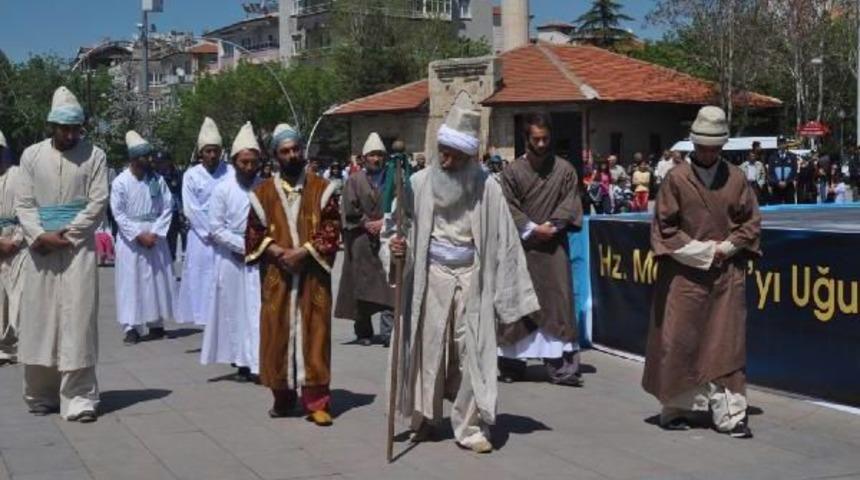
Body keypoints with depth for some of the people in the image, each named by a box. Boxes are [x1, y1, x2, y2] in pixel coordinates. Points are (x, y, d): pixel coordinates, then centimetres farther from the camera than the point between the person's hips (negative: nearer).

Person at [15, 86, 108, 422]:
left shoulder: (94, 156, 2)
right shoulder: (32, 155, 8)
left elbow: (98, 204, -3)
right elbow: (23, 203, 5)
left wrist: (62, 235, -10)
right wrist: (40, 235, -12)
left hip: (79, 248, -2)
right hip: (40, 250, 2)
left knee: (77, 319, -6)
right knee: (39, 318, 5)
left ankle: (79, 398, -5)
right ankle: (41, 395, 16)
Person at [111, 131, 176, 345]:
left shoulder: (158, 180, 0)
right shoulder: (121, 182, -7)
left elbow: (167, 208, 1)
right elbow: (118, 213, -7)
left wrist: (155, 233, -10)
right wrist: (139, 235, -12)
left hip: (155, 236, 3)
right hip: (130, 237, -2)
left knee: (157, 279, 6)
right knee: (130, 281, -3)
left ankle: (156, 323, 18)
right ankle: (132, 327, 0)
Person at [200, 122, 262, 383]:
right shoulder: (222, 190, -4)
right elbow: (216, 228, -5)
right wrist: (243, 245, -11)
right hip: (231, 259, 0)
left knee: (258, 310, -4)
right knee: (234, 309, 5)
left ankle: (259, 361, -2)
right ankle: (240, 362, 13)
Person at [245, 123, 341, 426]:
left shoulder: (322, 189, 3)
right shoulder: (263, 192, 6)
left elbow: (332, 229, -2)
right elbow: (254, 233, 5)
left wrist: (304, 251, -15)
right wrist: (278, 252, -12)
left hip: (313, 275, -1)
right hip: (277, 275, 1)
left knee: (314, 334, -2)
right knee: (278, 334, 3)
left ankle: (316, 401, -1)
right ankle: (283, 398, 15)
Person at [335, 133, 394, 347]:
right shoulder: (354, 181, 8)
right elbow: (349, 209, 1)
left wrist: (384, 223, -7)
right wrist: (367, 224, -7)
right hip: (361, 240, 0)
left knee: (388, 286, -9)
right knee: (362, 287, 2)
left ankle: (388, 331, -10)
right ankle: (363, 332, 10)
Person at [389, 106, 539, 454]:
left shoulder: (486, 188, -5)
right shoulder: (420, 183, -3)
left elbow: (503, 239, -3)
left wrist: (510, 295, -5)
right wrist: (398, 245, -16)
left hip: (472, 279, -1)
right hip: (431, 276, 1)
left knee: (472, 352, -1)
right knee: (428, 348, 6)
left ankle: (470, 427, 7)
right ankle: (425, 419, 20)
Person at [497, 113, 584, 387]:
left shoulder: (564, 170, 3)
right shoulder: (513, 170, 1)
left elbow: (570, 205, 1)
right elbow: (509, 207, -2)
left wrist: (551, 225, -12)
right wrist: (532, 229, -11)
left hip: (553, 247, 0)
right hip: (521, 246, 0)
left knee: (557, 303, -3)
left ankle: (562, 367, -2)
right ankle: (512, 364, 14)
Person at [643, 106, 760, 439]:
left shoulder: (736, 179, 5)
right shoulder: (676, 179, -2)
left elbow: (751, 223, 8)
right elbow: (665, 227, -2)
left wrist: (726, 248, -7)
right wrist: (701, 251, -9)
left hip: (727, 273, 2)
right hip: (685, 273, -2)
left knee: (727, 343, 2)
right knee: (679, 342, 1)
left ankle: (729, 413, 5)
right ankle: (678, 408, 14)